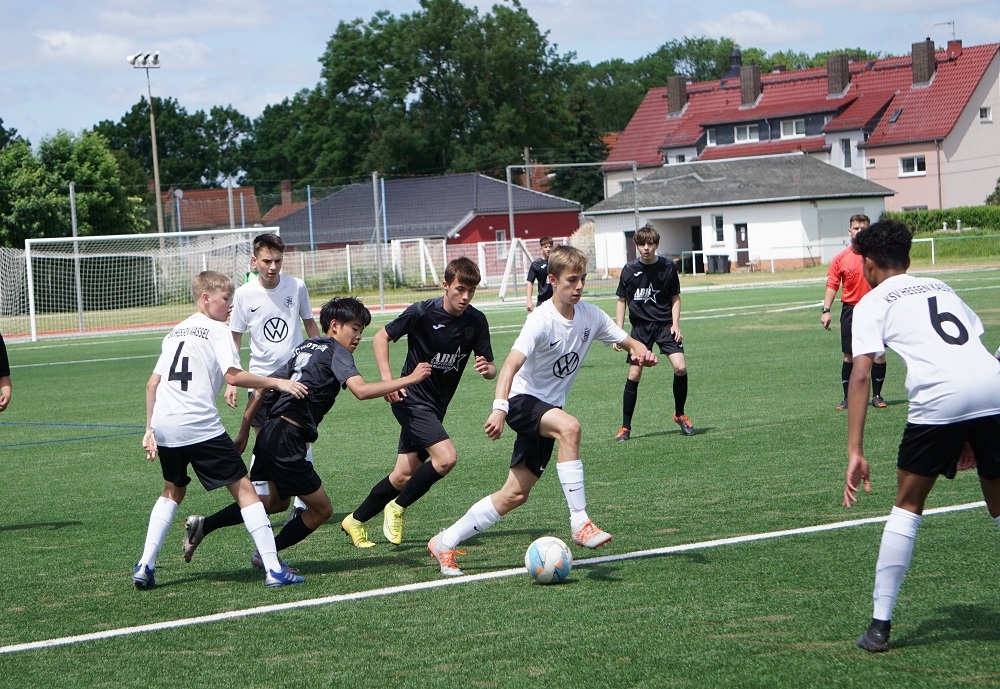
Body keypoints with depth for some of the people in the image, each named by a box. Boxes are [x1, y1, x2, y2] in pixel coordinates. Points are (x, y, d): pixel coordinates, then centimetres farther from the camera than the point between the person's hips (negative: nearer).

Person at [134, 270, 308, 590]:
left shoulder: (175, 332, 21)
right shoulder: (217, 330, 1)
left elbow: (152, 383, 20)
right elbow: (233, 375, -13)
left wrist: (150, 430, 24)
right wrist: (278, 383, -8)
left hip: (164, 427, 7)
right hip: (200, 425, -7)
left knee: (172, 491, 26)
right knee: (243, 488, -1)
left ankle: (145, 566, 18)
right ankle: (273, 568, -8)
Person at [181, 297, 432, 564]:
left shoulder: (304, 347, 20)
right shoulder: (335, 350, -4)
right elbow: (361, 390, -21)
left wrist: (245, 429, 26)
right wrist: (409, 380, -18)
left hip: (269, 433, 9)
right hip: (287, 440, -9)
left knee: (276, 502, 27)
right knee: (321, 509, 5)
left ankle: (203, 525, 20)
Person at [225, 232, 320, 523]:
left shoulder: (296, 286, -4)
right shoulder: (244, 294, -6)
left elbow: (310, 324, 11)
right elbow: (234, 339, 3)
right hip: (261, 377, -1)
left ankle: (301, 502, 11)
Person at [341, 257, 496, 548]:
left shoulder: (476, 321, -4)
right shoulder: (422, 312, -16)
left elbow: (490, 367, -1)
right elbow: (381, 337, -5)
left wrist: (487, 369, -26)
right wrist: (387, 379, -16)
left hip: (436, 405, 6)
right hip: (412, 399, -6)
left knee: (404, 475, 9)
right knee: (446, 457, -23)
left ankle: (356, 521, 26)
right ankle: (397, 508, -3)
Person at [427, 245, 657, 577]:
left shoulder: (591, 316, -3)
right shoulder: (542, 320, -21)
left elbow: (630, 342, 6)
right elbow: (511, 365, -30)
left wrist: (641, 352, -20)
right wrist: (499, 408, -46)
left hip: (548, 409, 7)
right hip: (523, 400, -7)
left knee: (515, 494, 5)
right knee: (569, 427, -36)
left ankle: (445, 542, 17)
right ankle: (580, 523, -33)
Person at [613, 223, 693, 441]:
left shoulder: (667, 267, -2)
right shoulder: (630, 269, -2)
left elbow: (675, 298, 9)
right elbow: (622, 301, 6)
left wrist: (675, 323, -4)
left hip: (665, 324, 0)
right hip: (640, 327, 0)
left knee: (680, 368, -16)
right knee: (634, 375, -4)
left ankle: (679, 414, 7)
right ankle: (625, 427, 7)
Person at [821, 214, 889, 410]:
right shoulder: (841, 258, 1)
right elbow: (832, 285, 2)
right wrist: (826, 310, -7)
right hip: (850, 310, 0)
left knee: (879, 354, 1)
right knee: (849, 356, 4)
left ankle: (877, 395, 14)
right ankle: (848, 398, 12)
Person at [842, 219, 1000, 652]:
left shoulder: (874, 302, 14)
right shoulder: (940, 288, 31)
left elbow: (861, 375, 0)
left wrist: (855, 452, -4)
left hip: (939, 398, -4)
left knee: (908, 507, 12)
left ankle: (880, 625, 11)